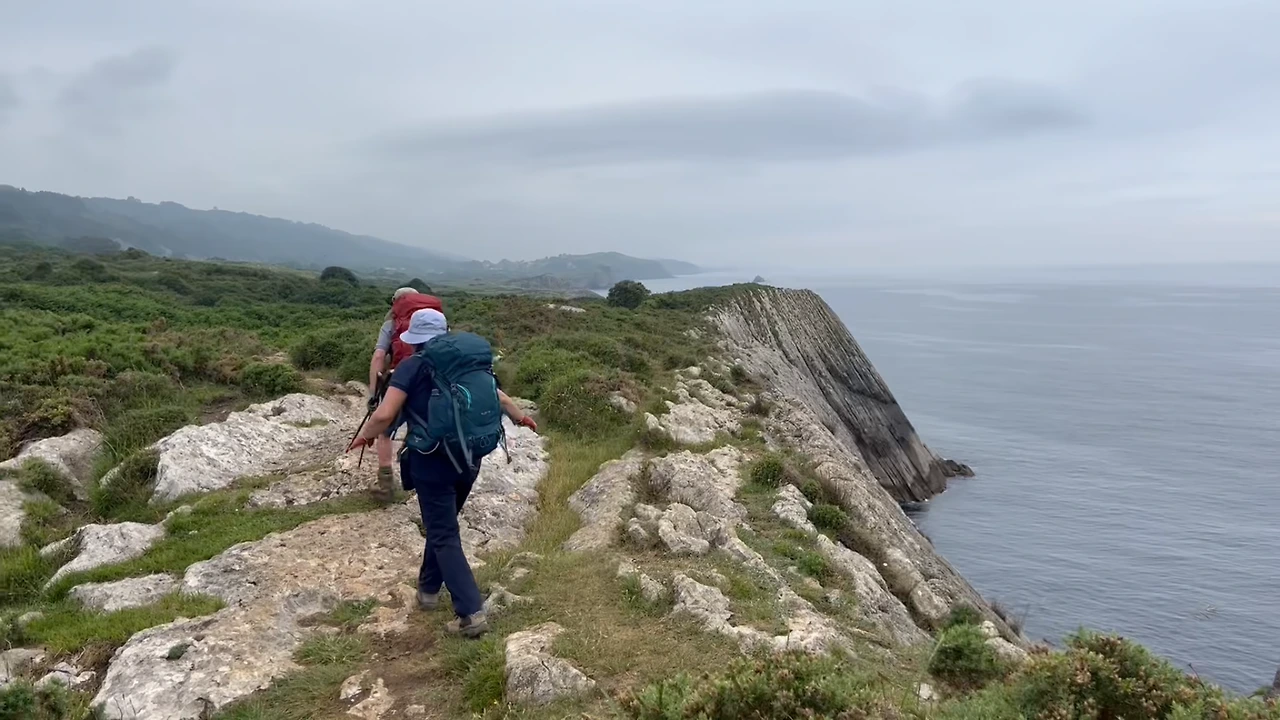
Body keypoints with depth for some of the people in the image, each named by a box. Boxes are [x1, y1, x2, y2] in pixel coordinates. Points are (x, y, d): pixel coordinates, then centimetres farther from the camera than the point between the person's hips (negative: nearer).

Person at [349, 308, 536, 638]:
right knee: (441, 524, 25)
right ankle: (428, 589, 39)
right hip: (469, 460, 6)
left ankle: (471, 613, -5)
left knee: (444, 536, 1)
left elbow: (384, 415, -18)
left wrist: (364, 436, 3)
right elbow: (500, 399, 15)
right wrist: (522, 417, 35)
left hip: (432, 462, -5)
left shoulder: (412, 366, -9)